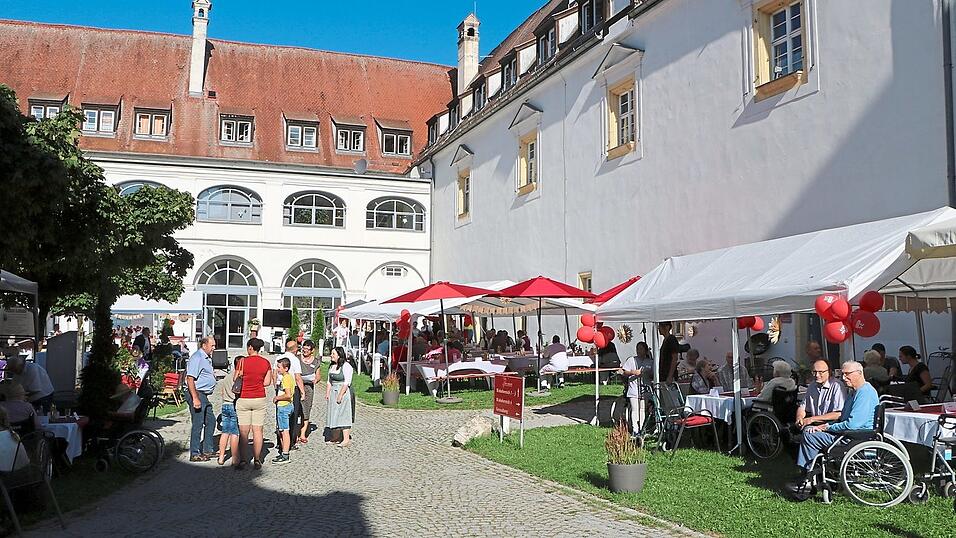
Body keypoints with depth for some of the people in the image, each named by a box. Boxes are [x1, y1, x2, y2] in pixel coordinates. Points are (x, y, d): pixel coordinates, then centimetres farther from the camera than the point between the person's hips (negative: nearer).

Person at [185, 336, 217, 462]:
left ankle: (207, 450, 24)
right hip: (197, 393, -11)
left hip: (204, 395, 11)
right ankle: (194, 454, 2)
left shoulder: (207, 358, 17)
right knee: (198, 424, -5)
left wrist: (212, 375, 15)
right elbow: (190, 379, -22)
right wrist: (195, 398, -25)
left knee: (211, 421, 15)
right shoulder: (197, 358, -15)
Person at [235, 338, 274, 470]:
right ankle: (257, 460, 8)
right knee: (258, 430, 6)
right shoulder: (266, 363, 0)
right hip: (259, 399, 2)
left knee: (243, 431, 4)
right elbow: (267, 382, 2)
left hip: (243, 399, -2)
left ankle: (243, 459, 4)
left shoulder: (243, 362, -9)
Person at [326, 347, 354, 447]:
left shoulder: (346, 366, -11)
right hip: (333, 392, 8)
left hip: (344, 392, -8)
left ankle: (346, 439, -8)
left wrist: (340, 395, -19)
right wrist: (327, 393, 9)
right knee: (335, 415, 7)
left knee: (343, 415, -9)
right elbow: (329, 381, 18)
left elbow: (346, 383, -16)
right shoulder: (332, 366, 13)